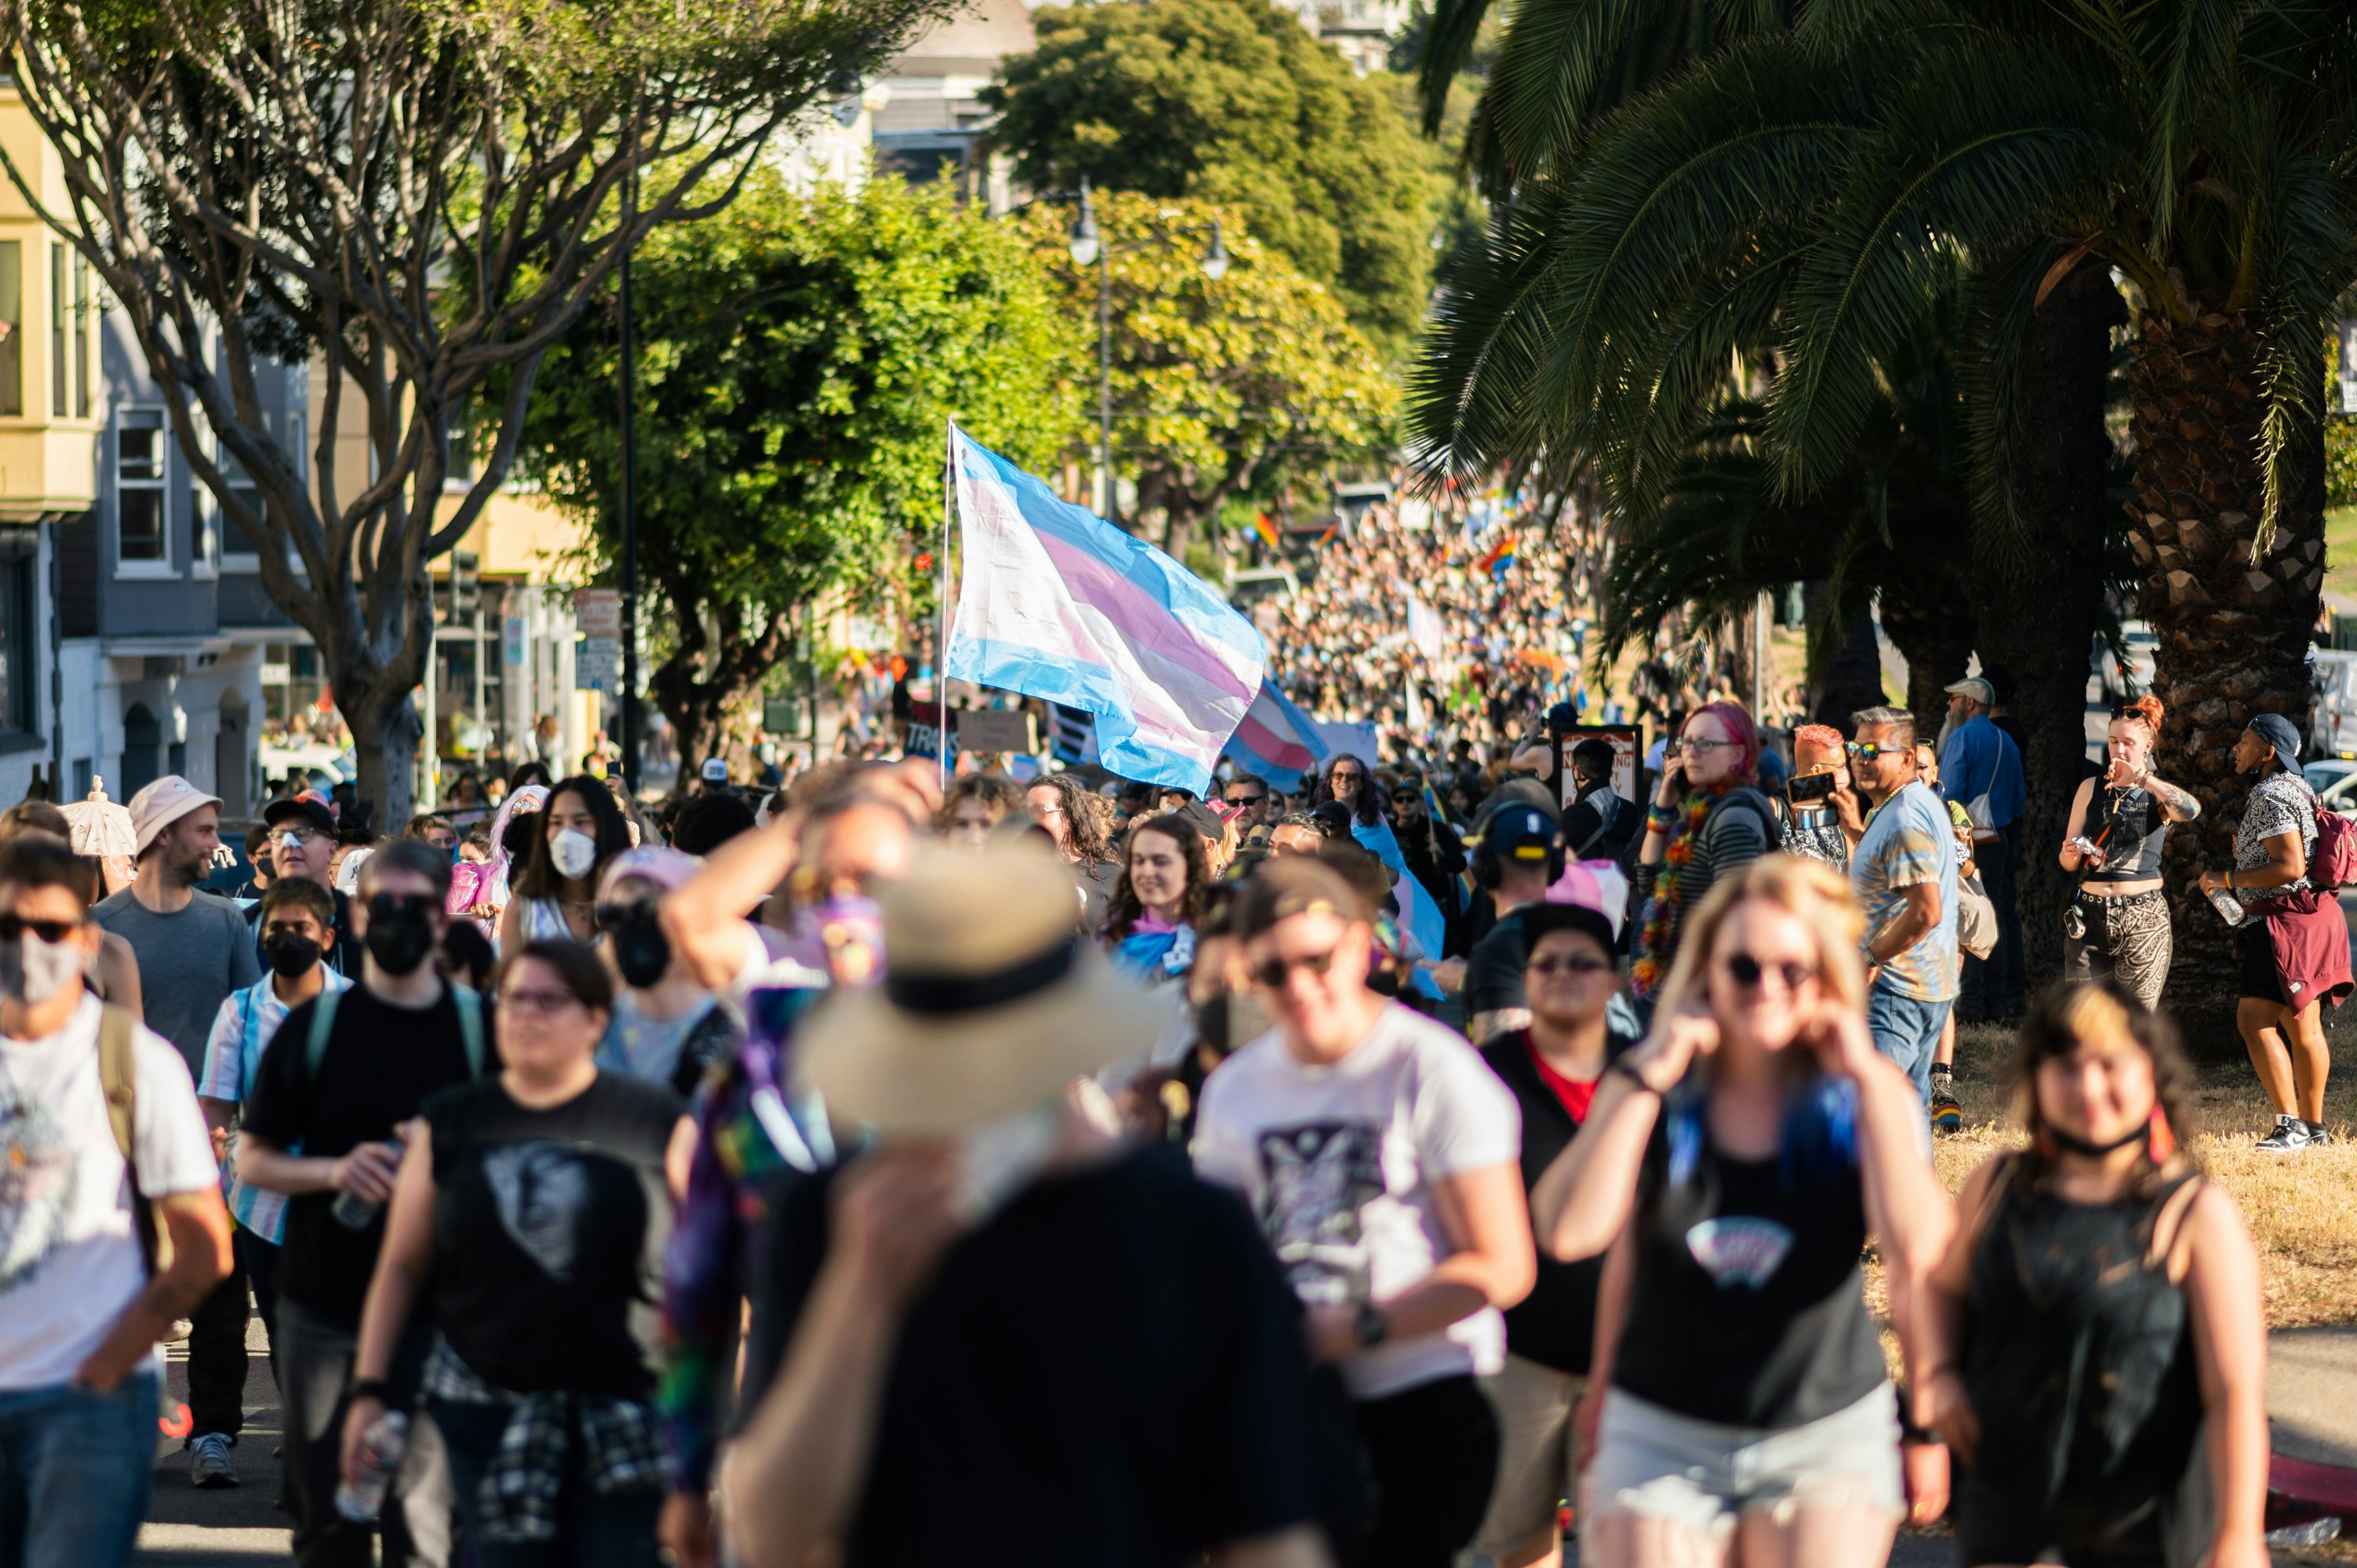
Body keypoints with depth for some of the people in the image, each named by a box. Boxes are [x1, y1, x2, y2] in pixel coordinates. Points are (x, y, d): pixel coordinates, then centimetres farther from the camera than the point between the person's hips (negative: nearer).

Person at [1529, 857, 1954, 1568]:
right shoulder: (1660, 1097, 0)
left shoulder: (1863, 1101, -2)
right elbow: (1569, 1232, -14)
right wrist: (1641, 1079, -13)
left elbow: (1917, 1246, -18)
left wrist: (1869, 1078, -15)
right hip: (1664, 1437, 1)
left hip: (1830, 1434, -1)